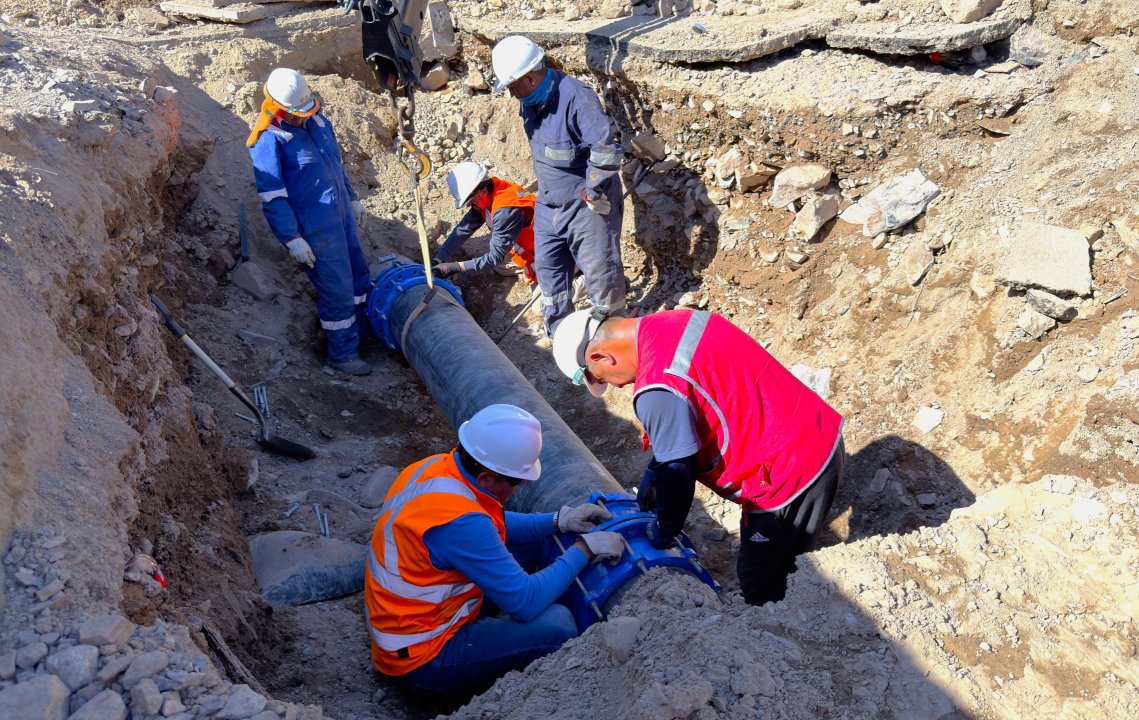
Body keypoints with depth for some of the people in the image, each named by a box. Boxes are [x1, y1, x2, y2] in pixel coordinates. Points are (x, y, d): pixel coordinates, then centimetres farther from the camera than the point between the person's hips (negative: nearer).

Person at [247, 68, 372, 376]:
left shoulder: (316, 119, 5)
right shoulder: (268, 139, -18)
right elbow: (271, 196, -18)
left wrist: (352, 198, 25)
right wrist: (292, 239, -20)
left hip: (342, 212, 8)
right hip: (314, 228, -8)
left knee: (358, 275, 20)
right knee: (337, 290, -1)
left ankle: (365, 328, 41)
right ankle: (343, 354, 16)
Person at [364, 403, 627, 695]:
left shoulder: (436, 466, -6)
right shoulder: (459, 521, -33)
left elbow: (496, 526, 12)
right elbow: (526, 602, -27)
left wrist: (557, 520, 1)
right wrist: (584, 550, -16)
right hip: (420, 661, -9)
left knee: (528, 540, 13)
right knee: (556, 625, -21)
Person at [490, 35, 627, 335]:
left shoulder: (576, 97, -25)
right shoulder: (530, 102, 2)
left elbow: (605, 149, -30)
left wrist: (592, 192, -22)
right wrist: (546, 185, 16)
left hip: (586, 206, -8)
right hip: (548, 205, 9)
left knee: (600, 271, 3)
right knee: (548, 268, 16)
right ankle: (558, 334, 32)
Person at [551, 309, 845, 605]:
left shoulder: (656, 391, -27)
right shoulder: (675, 321, 2)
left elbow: (677, 471, -16)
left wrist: (662, 534, 2)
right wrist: (652, 475, 18)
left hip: (792, 476, -9)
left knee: (760, 588, 13)